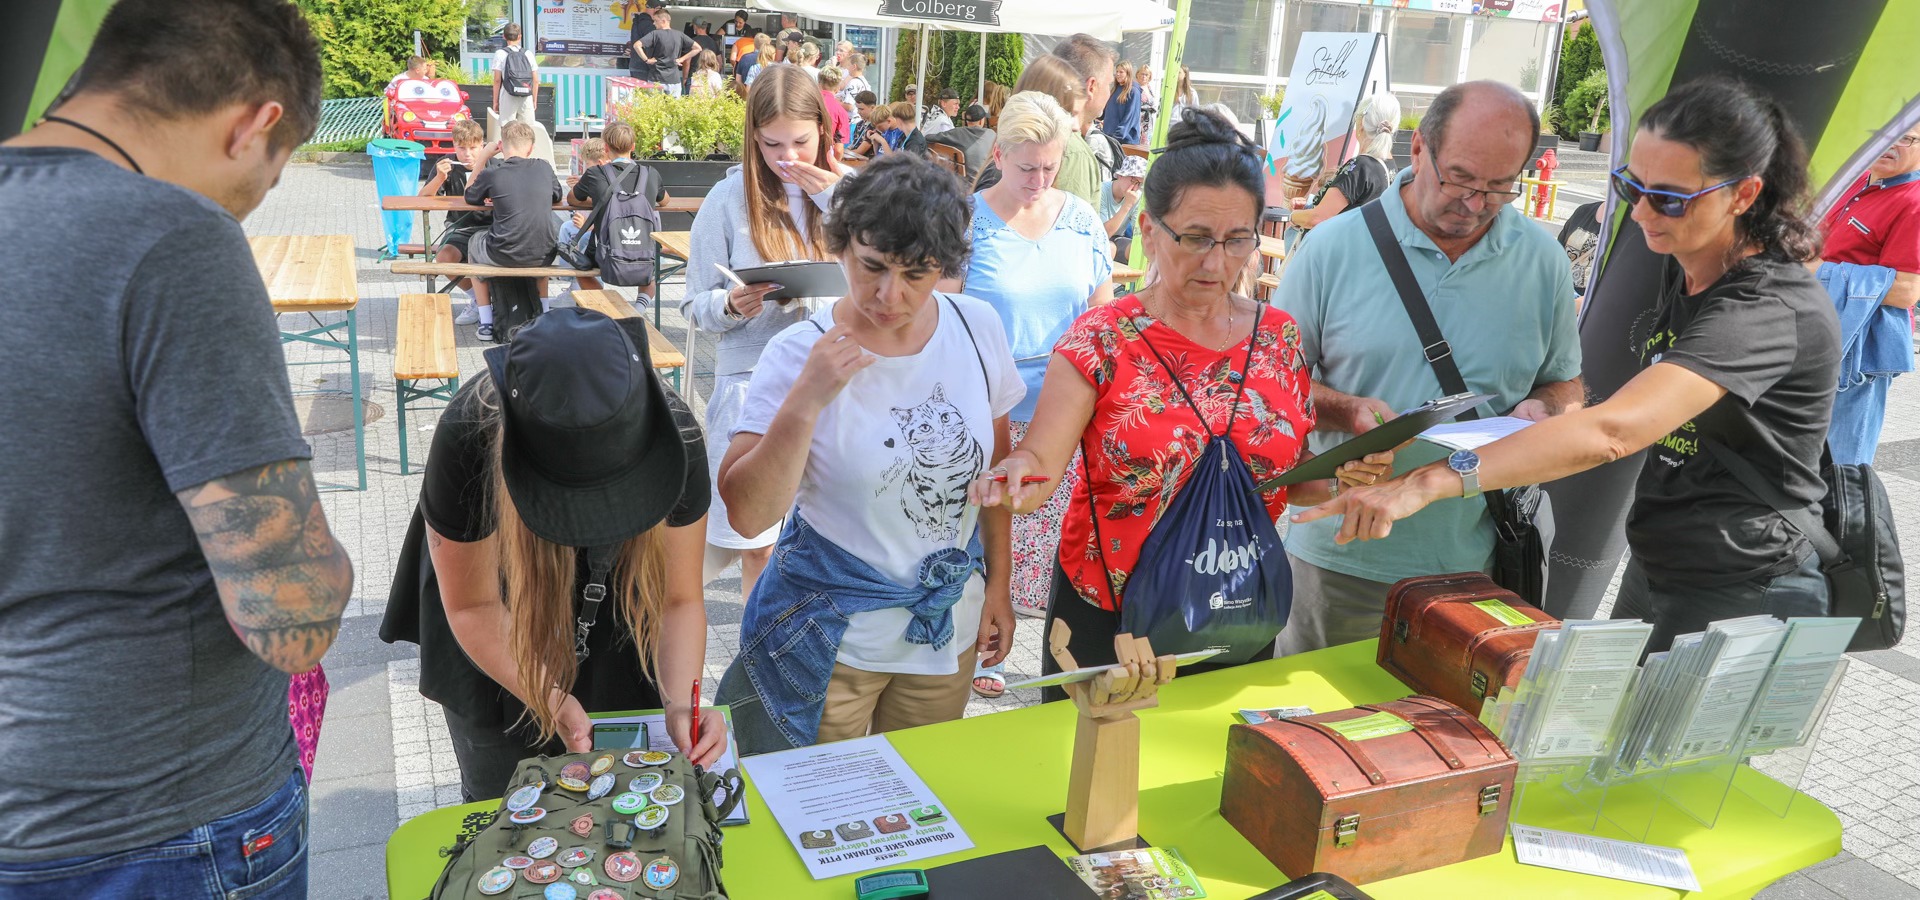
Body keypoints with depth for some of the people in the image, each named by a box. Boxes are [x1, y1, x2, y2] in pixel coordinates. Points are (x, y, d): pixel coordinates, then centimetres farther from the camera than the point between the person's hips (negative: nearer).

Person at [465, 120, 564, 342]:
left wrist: (483, 158, 17)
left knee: (474, 243, 32)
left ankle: (486, 322, 27)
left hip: (503, 256, -2)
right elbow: (557, 196, 21)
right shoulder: (544, 167, 2)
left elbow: (470, 196, 15)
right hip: (543, 256, 3)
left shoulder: (491, 173, -5)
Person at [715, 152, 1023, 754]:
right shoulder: (801, 354, -17)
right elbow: (747, 514, -22)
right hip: (832, 639, -3)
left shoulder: (977, 328, -7)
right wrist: (805, 400, -32)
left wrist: (997, 585, 9)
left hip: (949, 626, 4)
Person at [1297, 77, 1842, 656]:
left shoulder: (1771, 309, -25)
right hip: (1649, 577, 8)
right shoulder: (1682, 269, 4)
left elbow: (1612, 431, -39)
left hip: (1742, 604, -8)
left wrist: (1428, 482, -46)